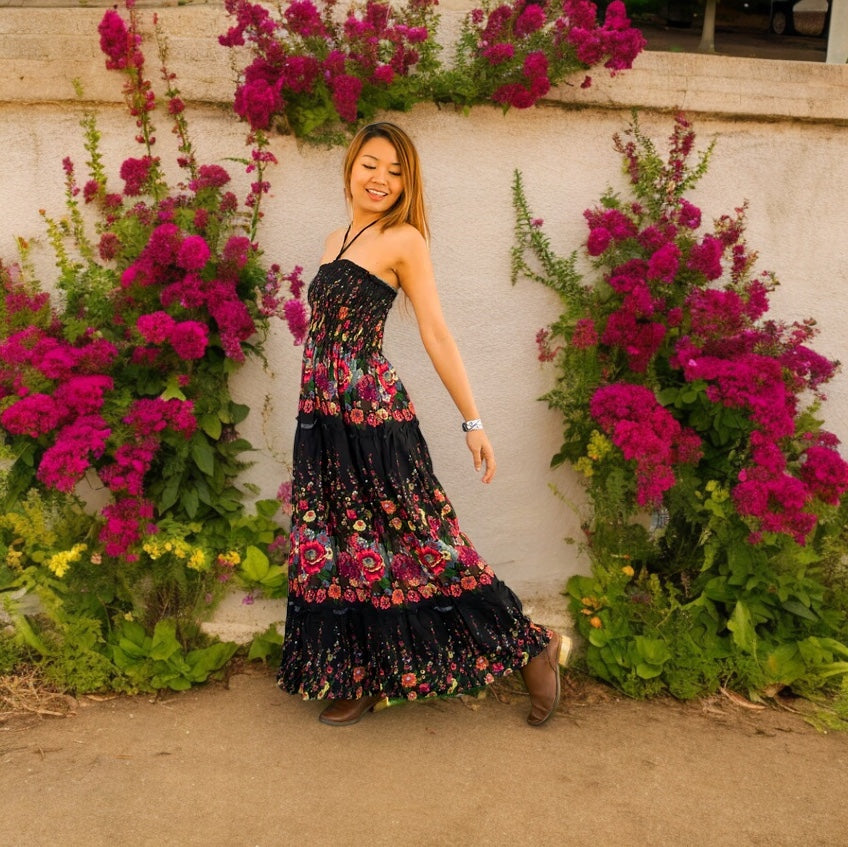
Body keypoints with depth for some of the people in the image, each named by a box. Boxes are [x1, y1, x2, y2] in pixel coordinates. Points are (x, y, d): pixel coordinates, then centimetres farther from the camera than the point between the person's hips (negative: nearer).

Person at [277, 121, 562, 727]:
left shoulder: (403, 240, -4)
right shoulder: (335, 241, 18)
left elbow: (436, 333, -8)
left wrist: (474, 421, -11)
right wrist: (315, 402, 17)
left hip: (374, 413, -7)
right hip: (321, 418, 7)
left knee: (416, 543, -3)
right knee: (341, 550, 11)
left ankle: (530, 647, 12)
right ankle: (360, 678, 25)